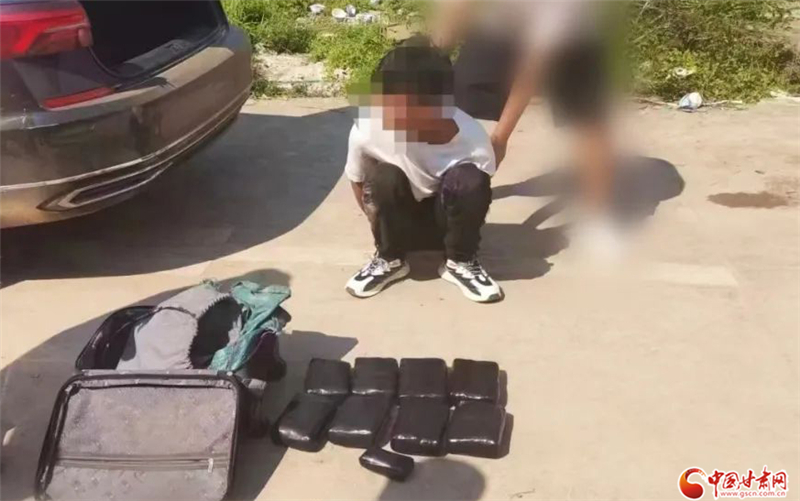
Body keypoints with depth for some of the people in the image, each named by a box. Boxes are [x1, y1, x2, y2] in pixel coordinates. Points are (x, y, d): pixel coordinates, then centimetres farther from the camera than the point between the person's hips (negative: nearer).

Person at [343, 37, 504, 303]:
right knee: (384, 178, -30)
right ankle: (388, 259, -3)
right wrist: (383, 225, -9)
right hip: (400, 222, 1)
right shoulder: (365, 130, -27)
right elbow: (358, 182, -8)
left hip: (445, 219, 0)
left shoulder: (470, 136, -28)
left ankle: (461, 262, -5)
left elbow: (477, 193, -10)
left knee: (470, 180, -31)